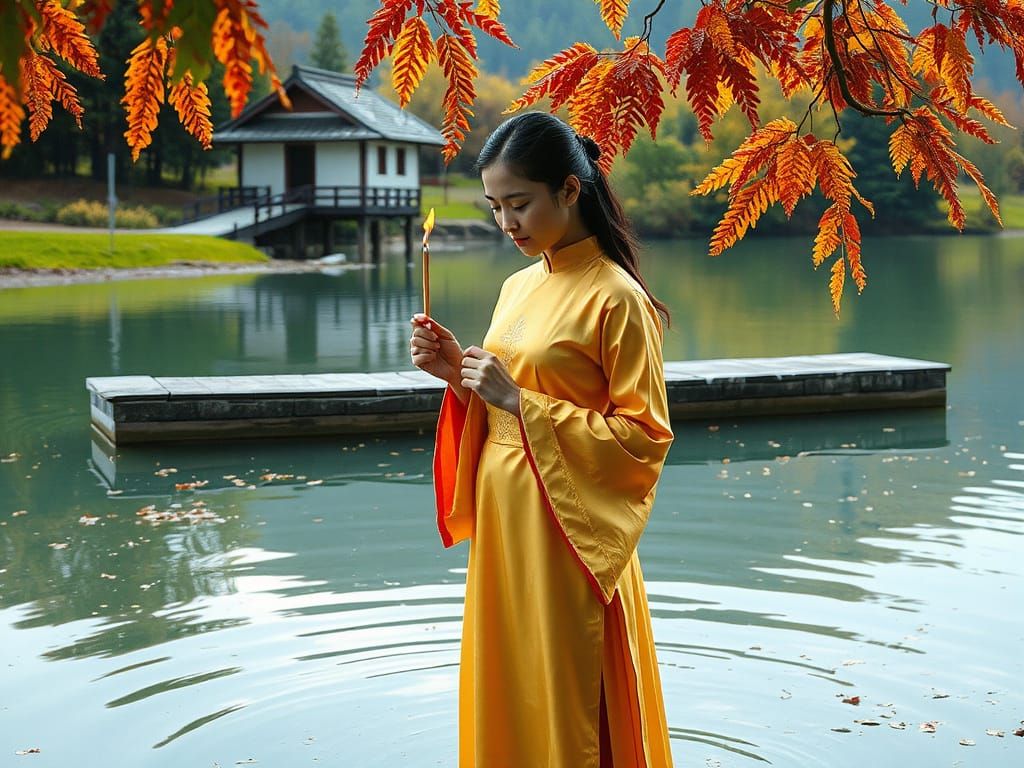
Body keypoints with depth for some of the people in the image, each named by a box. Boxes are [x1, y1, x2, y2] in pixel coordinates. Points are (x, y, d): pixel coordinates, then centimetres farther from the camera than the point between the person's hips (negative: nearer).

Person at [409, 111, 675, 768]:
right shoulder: (518, 288, 11)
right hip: (501, 527, 7)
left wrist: (517, 400, -19)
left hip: (565, 539, -7)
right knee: (503, 698, 15)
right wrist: (459, 375, -2)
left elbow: (644, 437, -15)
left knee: (565, 708, 4)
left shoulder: (615, 297, -12)